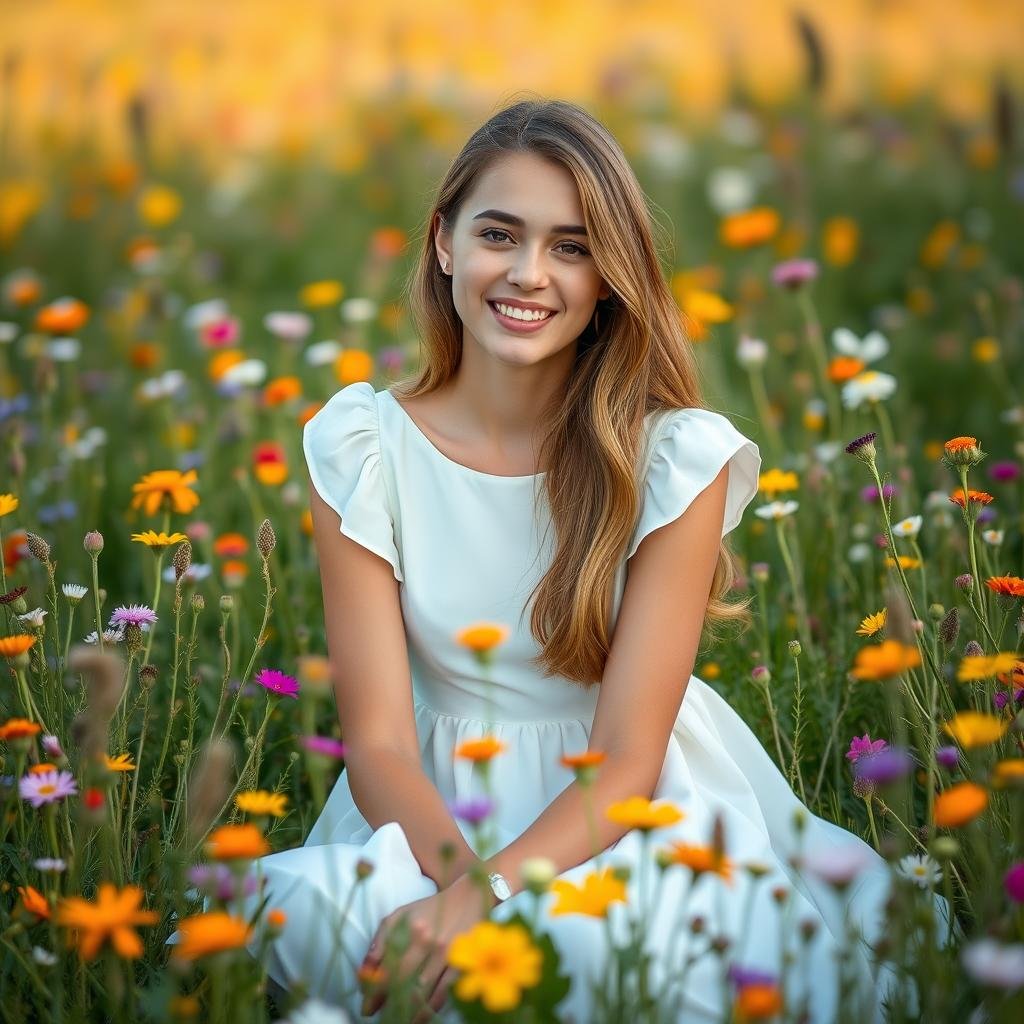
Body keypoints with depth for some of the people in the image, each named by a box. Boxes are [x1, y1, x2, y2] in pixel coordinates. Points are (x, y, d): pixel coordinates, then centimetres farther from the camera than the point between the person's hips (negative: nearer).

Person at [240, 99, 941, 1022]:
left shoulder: (677, 458, -11)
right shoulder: (361, 447, -6)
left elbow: (627, 761, -13)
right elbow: (378, 740, -9)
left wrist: (485, 897, -32)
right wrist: (467, 873, -31)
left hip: (633, 819, -2)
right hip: (439, 815, 2)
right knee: (314, 909, -32)